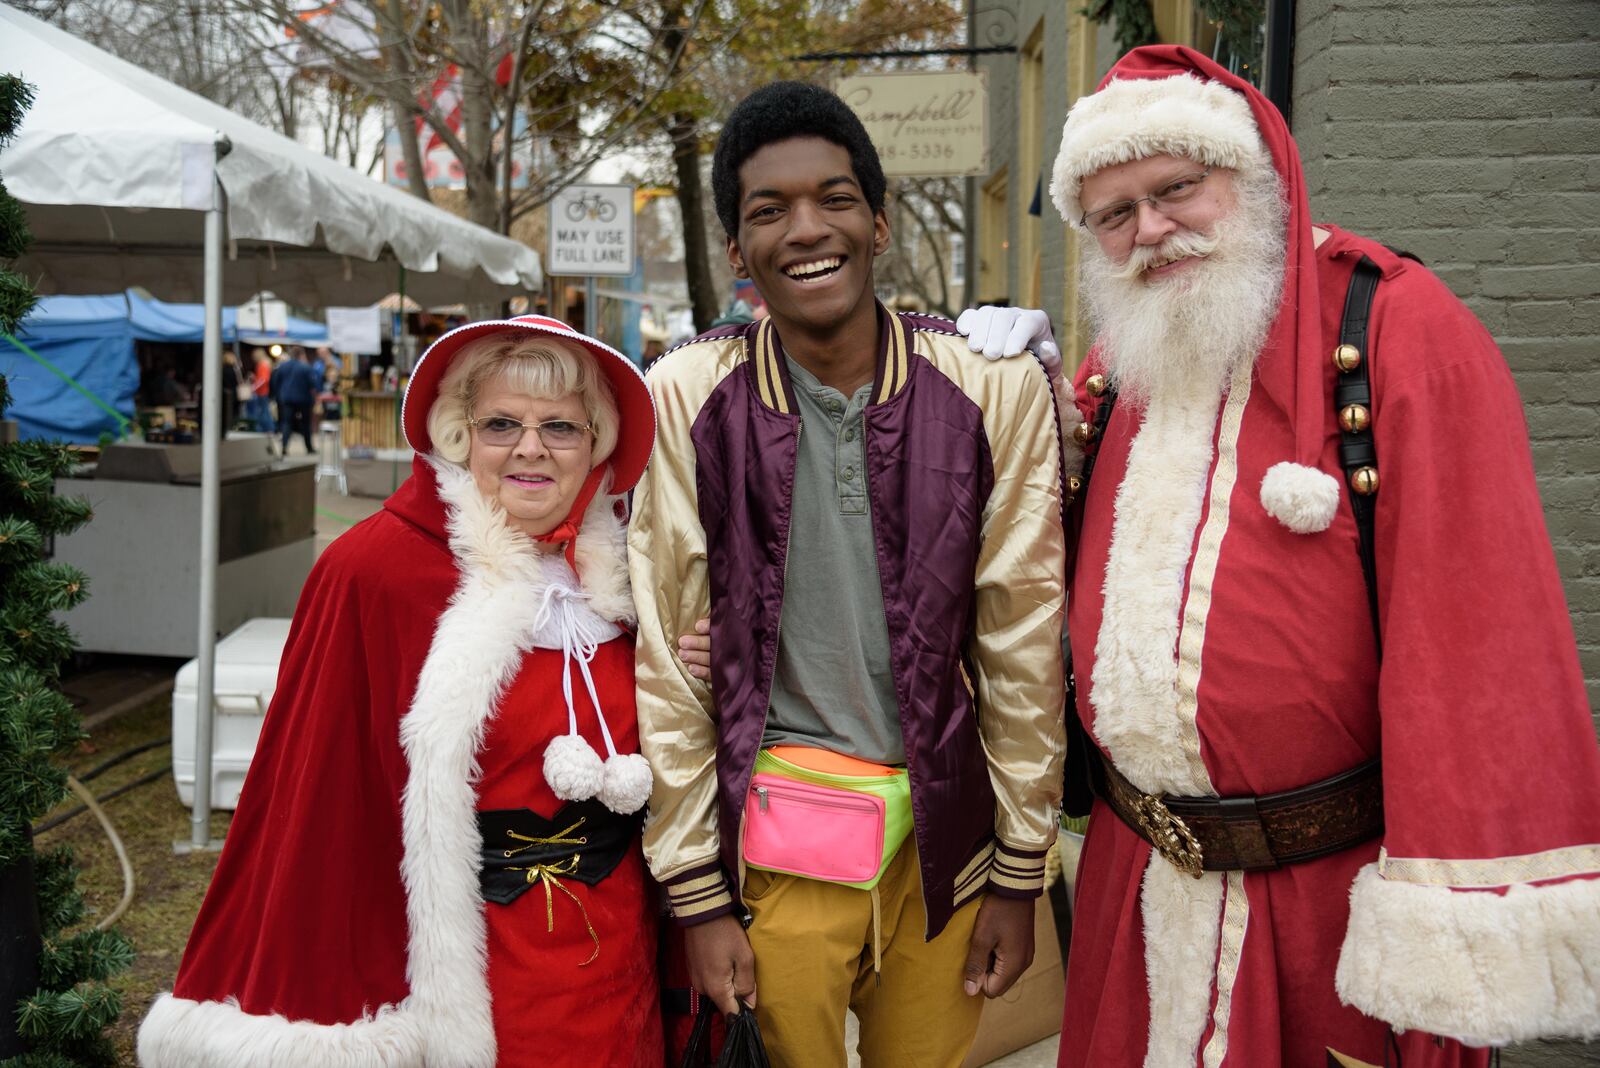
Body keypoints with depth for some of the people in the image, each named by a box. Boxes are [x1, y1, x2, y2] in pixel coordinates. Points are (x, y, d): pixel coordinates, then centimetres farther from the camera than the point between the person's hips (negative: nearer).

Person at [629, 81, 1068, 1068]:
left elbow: (1022, 644, -1)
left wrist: (1021, 873, 3)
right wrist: (697, 894, -2)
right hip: (771, 836, -1)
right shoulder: (688, 398, -8)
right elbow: (667, 660, -4)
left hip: (943, 831, 1)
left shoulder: (996, 393, -7)